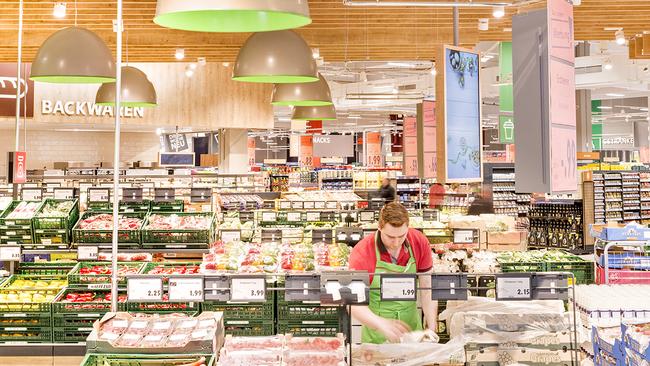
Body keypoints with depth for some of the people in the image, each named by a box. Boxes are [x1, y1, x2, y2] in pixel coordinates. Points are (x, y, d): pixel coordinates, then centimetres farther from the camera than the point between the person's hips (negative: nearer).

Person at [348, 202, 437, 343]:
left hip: (411, 326, 3)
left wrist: (432, 329, -14)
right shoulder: (361, 253, -23)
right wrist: (381, 324, -41)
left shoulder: (420, 242, -13)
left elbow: (426, 289, -6)